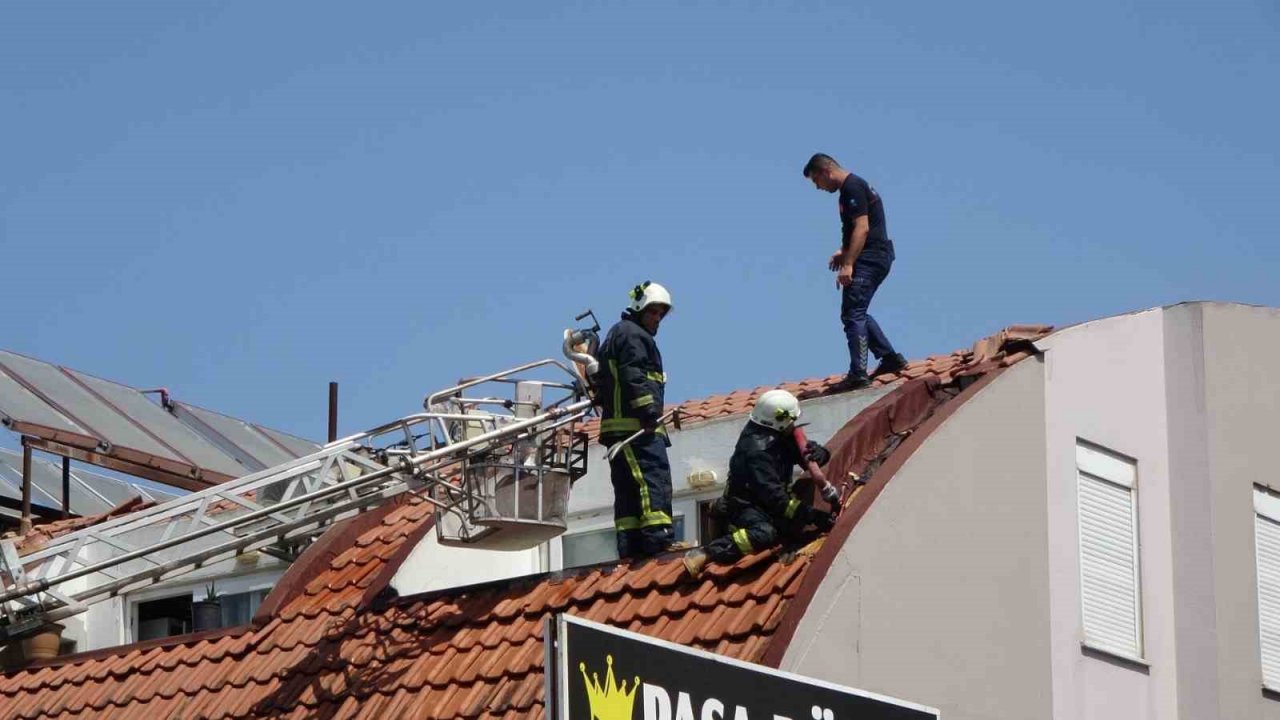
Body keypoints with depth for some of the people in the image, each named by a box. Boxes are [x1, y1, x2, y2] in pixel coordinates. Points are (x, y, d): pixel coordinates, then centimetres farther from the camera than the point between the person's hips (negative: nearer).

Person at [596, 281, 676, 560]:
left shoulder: (617, 335, 27)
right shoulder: (632, 334, -5)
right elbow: (633, 375, -18)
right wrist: (648, 408, -24)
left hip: (617, 425, 11)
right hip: (635, 424, -11)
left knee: (628, 486, 7)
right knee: (654, 475, -18)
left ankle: (630, 544, 3)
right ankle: (657, 536, -28)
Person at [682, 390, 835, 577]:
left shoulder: (781, 437, 3)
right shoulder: (757, 450, -24)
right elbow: (772, 494, -30)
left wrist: (818, 453, -16)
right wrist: (811, 515, -34)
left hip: (767, 505, 11)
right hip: (746, 506, -11)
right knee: (765, 534, -36)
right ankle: (701, 555, -37)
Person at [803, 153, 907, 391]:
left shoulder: (852, 188, -13)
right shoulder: (855, 186, 20)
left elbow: (862, 228, -21)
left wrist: (848, 264, -25)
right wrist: (845, 252, 20)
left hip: (868, 260, -11)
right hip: (879, 257, 11)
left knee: (852, 314, -12)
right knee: (857, 313, 18)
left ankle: (858, 374, -14)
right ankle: (890, 357, 20)